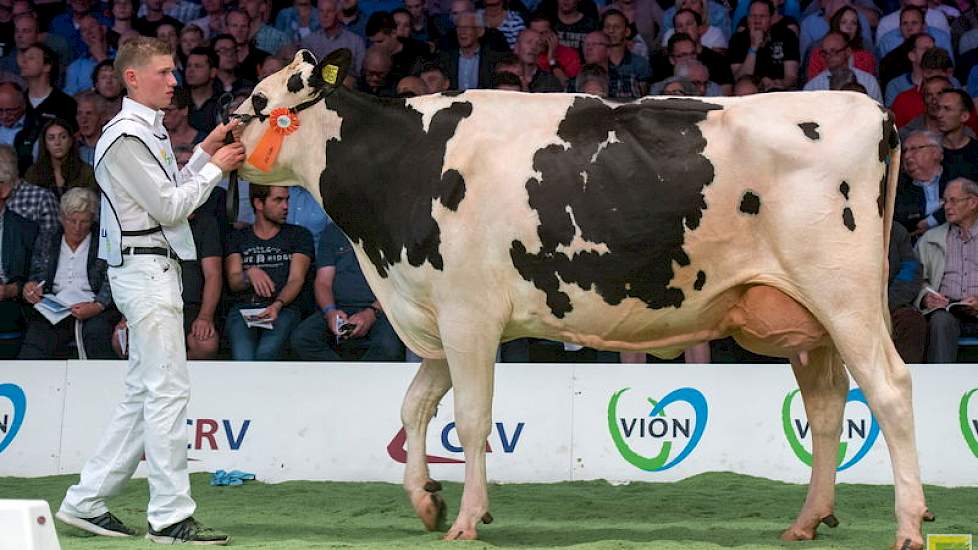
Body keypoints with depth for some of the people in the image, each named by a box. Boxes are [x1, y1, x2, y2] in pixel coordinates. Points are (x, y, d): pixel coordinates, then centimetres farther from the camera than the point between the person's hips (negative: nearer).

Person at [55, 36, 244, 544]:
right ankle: (171, 516, -10)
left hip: (157, 268, 11)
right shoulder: (126, 137, -14)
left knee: (143, 392, 12)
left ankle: (86, 502, 15)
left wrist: (205, 153, 12)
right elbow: (170, 207, -15)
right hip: (143, 268, -11)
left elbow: (171, 195, 19)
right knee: (168, 389, -10)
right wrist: (215, 166, -7)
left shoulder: (150, 131, 17)